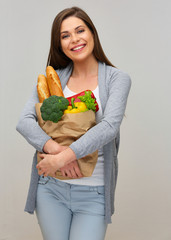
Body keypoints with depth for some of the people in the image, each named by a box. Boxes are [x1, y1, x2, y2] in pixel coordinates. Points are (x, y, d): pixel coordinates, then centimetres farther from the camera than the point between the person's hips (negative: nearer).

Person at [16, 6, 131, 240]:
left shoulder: (117, 78, -2)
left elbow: (109, 126, -17)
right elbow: (24, 121, -6)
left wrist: (63, 157, -25)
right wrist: (55, 148, -23)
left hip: (94, 192, -2)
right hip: (51, 188, 2)